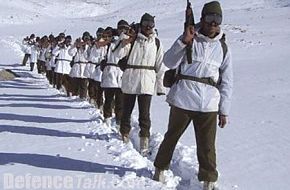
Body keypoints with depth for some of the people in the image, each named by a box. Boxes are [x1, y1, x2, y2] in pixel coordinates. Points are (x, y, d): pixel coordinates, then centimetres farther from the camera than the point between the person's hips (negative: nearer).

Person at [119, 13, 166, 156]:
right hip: (129, 80, 0)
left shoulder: (156, 43, 7)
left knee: (144, 114, -4)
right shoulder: (132, 39, 1)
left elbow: (160, 66, 8)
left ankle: (144, 142, 1)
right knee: (126, 110, 11)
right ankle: (124, 136, 28)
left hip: (147, 82, 0)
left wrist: (161, 86, 6)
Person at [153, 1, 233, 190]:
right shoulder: (188, 40, 3)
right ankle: (160, 168, 34)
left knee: (207, 145, 2)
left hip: (209, 105, 1)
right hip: (183, 99, -1)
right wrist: (184, 41, -18)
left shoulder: (223, 49, 9)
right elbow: (169, 62, -6)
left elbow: (227, 82, 10)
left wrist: (224, 111, 7)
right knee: (172, 136, 14)